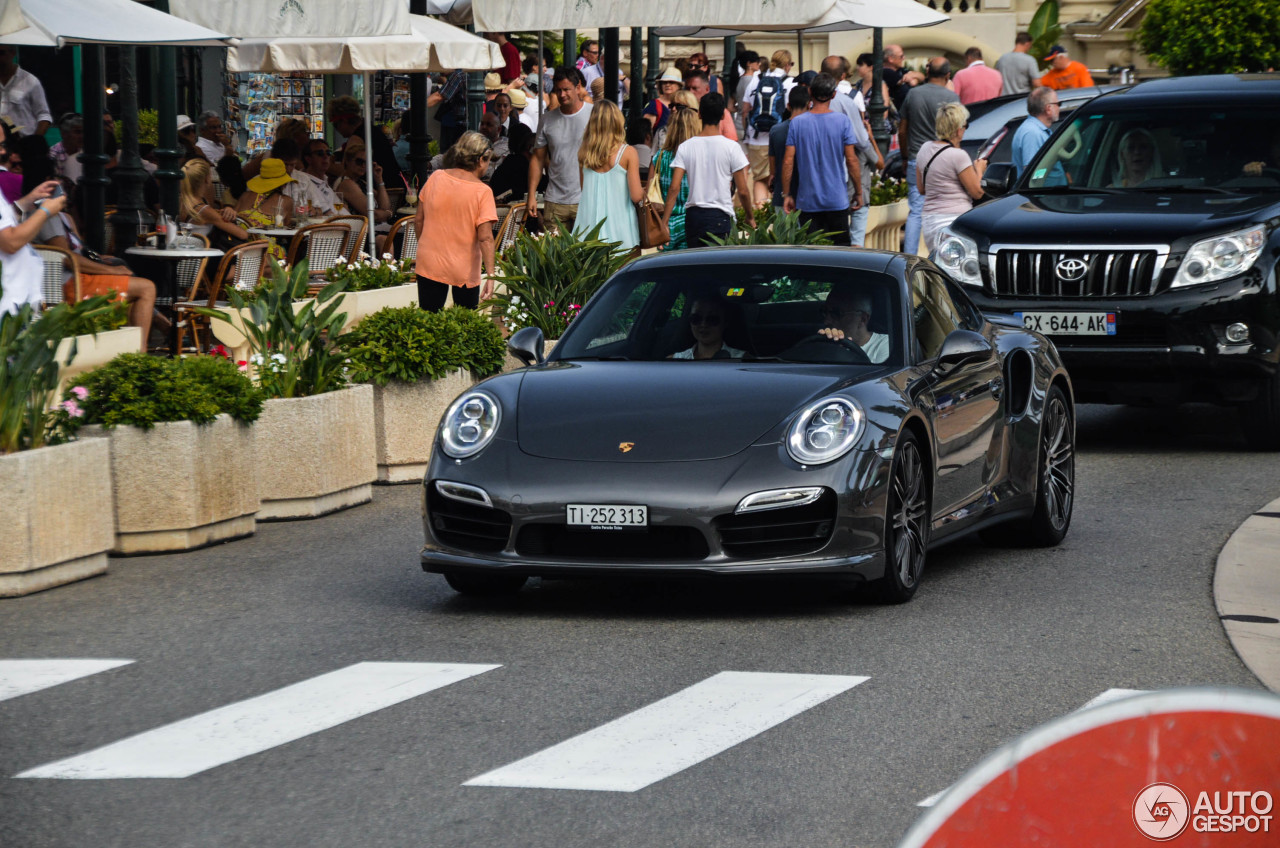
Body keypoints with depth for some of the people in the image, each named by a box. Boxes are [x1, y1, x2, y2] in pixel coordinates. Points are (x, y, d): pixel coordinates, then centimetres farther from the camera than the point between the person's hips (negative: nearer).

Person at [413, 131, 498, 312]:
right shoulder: (482, 192, -13)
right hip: (465, 270, -3)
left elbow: (418, 220, 6)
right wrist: (490, 275, -17)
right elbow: (485, 237, -18)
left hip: (429, 263, 3)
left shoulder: (435, 178, -3)